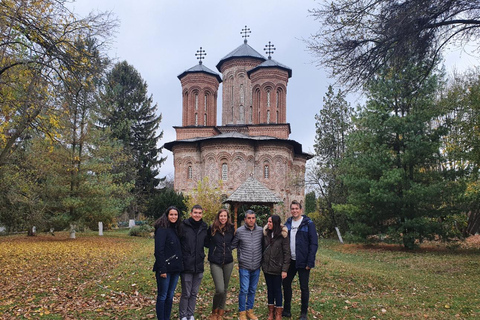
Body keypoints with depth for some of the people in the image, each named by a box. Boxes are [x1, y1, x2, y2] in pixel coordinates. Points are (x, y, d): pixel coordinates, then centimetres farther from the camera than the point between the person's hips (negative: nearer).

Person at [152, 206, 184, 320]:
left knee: (170, 296, 14)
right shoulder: (162, 229, -12)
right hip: (165, 268, -8)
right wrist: (162, 269, -20)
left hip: (175, 268, 8)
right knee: (162, 297, 3)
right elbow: (159, 250, -17)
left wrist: (180, 265, 11)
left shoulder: (175, 229, 13)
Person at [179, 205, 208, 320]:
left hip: (199, 266, 4)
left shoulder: (204, 227, 6)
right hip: (186, 266, -4)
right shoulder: (183, 226, -8)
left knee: (194, 293, 14)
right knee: (186, 293, 2)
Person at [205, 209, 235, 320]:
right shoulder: (212, 228, -5)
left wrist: (228, 248, 6)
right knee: (220, 290, -13)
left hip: (228, 262, 4)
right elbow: (206, 243, 6)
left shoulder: (231, 229, 3)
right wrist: (214, 247, -2)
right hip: (215, 263, -3)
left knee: (225, 289, 11)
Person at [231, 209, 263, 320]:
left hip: (256, 267, 3)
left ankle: (249, 310, 28)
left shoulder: (261, 231, 0)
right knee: (244, 290, -1)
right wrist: (240, 258, 2)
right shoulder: (239, 231, -6)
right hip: (244, 266, -3)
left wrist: (261, 259, 7)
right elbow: (233, 245, 3)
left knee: (252, 290, 14)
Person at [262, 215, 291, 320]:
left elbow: (286, 253, -11)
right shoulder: (266, 234, 2)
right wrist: (262, 263, 4)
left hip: (277, 268, -4)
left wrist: (285, 269, -14)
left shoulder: (283, 235, -11)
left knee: (277, 289, 6)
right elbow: (263, 249, 9)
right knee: (270, 289, 13)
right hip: (267, 267, 4)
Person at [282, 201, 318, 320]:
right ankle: (286, 310, 26)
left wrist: (310, 262, -16)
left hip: (303, 261, -5)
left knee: (304, 287, 5)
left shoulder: (308, 224, -8)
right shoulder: (288, 223, 7)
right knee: (286, 284, 11)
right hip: (290, 261, 5)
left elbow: (314, 243, -10)